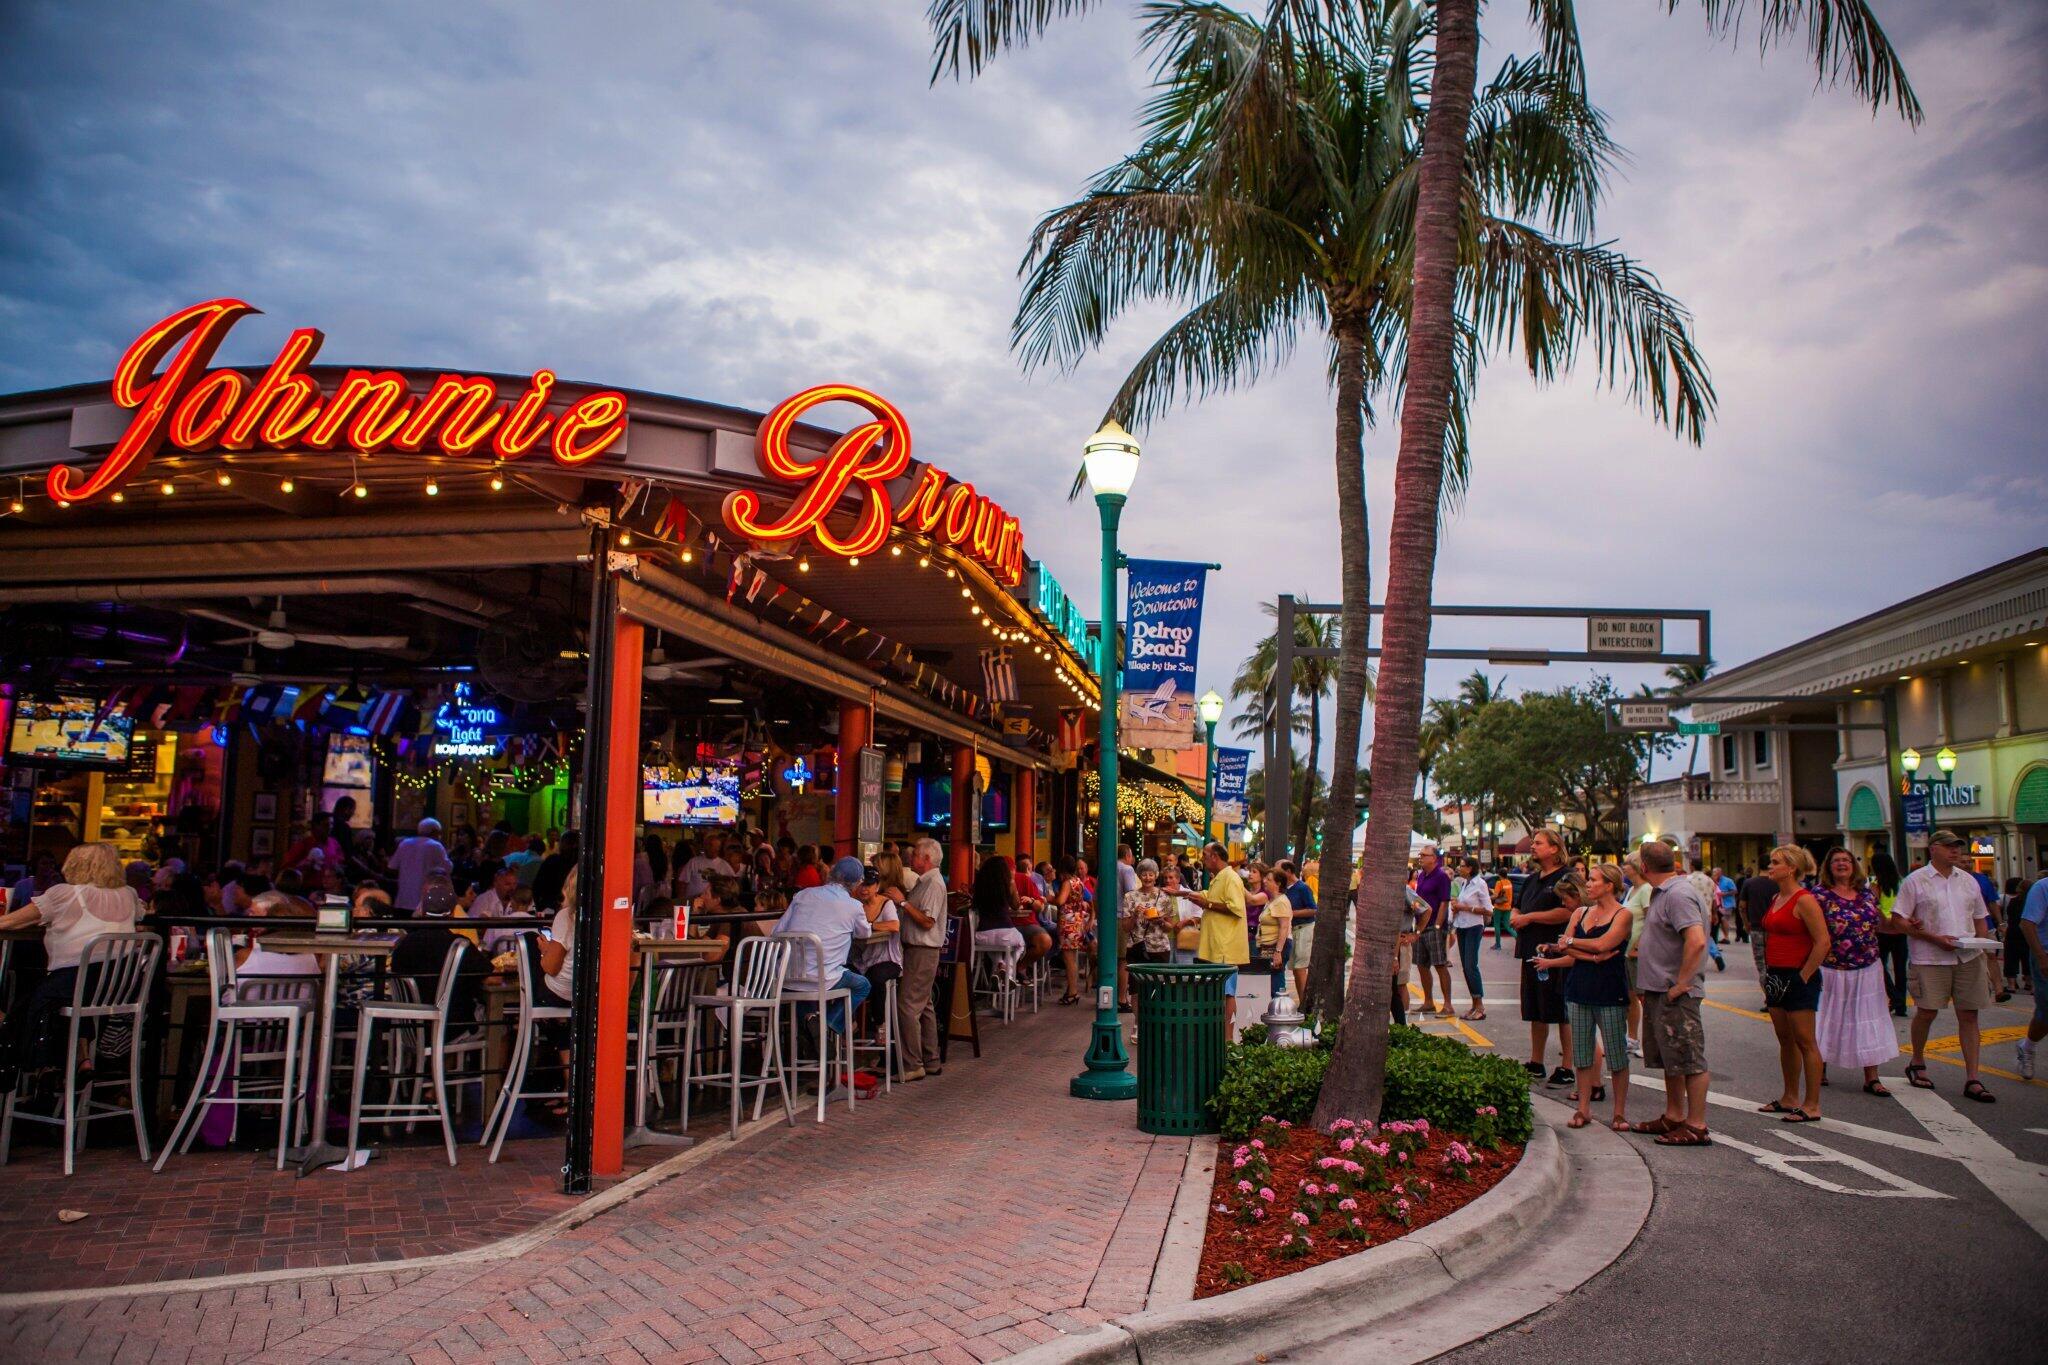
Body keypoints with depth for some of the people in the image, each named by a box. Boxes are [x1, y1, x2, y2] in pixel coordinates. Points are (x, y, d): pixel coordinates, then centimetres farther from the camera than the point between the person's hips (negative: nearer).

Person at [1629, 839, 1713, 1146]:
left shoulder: (1678, 894, -18)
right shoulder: (1661, 893, 15)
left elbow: (1697, 941, -28)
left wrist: (1681, 984, -23)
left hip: (1676, 994, -11)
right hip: (1658, 991, 11)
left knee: (1690, 1060, -4)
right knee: (1669, 1059, 17)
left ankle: (1696, 1127, 1)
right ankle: (1673, 1117, 27)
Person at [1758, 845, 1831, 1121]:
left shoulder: (1804, 900, -15)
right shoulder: (1776, 899, 12)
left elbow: (1823, 942, -19)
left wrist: (1804, 976, -17)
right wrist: (1769, 972, 15)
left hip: (1798, 978, -9)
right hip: (1777, 978, 9)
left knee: (1804, 1041, -3)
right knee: (1785, 1040, 14)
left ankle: (1812, 1105, 2)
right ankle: (1790, 1098, 22)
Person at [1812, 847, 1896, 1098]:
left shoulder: (1867, 893, 7)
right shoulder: (1820, 894, -8)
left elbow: (1878, 924, 17)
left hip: (1867, 971, 4)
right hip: (1832, 971, -4)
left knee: (1869, 1022, 4)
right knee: (1829, 1020, 8)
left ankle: (1871, 1078, 10)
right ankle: (1820, 1069, 25)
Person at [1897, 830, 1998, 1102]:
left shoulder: (1968, 881, 13)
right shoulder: (1915, 881, -3)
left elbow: (1979, 921, 19)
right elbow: (1900, 921, -6)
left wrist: (1984, 952, 7)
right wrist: (1935, 938, -15)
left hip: (1969, 958, 4)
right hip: (1930, 958, -4)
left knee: (1969, 1015, 3)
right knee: (1926, 1012, 2)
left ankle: (1972, 1080, 6)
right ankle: (1917, 1064, 23)